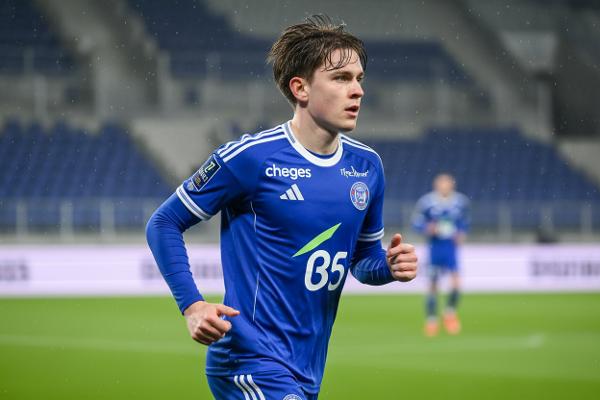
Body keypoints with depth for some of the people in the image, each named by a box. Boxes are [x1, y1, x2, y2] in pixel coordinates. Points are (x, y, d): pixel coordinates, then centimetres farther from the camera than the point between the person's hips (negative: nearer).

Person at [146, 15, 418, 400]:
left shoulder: (367, 166, 9)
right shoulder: (250, 157, -11)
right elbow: (164, 224, -4)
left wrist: (389, 266, -2)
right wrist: (192, 305, -15)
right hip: (251, 364, -7)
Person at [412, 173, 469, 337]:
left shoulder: (461, 202, 0)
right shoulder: (426, 202, -7)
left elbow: (464, 222, 14)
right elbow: (417, 222, 1)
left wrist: (462, 234, -3)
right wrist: (428, 229, -17)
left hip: (452, 247, 1)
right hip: (435, 247, -1)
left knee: (456, 282, -14)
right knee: (433, 284, 5)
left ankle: (450, 311, 11)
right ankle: (431, 319, 20)